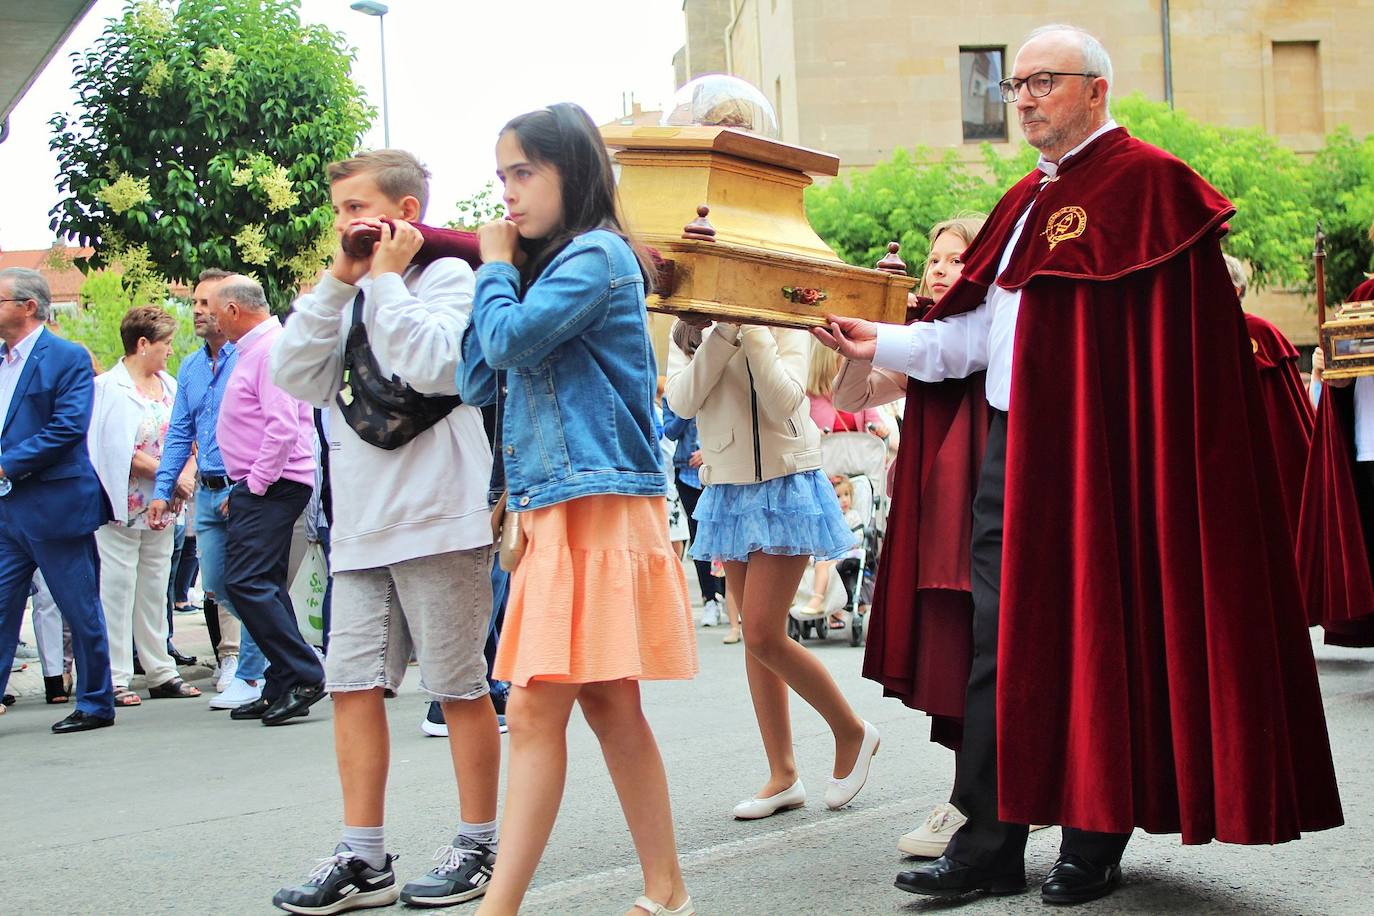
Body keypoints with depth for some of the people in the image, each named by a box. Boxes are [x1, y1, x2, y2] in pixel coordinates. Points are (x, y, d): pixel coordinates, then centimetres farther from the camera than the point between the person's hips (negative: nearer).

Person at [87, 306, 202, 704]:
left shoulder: (169, 385, 12)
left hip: (161, 506, 7)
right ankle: (115, 679, -2)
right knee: (117, 589, -5)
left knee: (155, 589, 11)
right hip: (122, 506, -7)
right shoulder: (109, 387, -8)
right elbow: (122, 452, -14)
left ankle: (161, 673, 17)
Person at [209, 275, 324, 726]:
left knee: (245, 583, -16)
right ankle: (282, 688, 14)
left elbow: (283, 427, -23)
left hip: (271, 487, -11)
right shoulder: (253, 350, 19)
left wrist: (255, 486, -18)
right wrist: (242, 489, 21)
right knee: (265, 586, 10)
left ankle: (303, 677, -13)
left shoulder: (272, 350, -13)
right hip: (259, 486, 11)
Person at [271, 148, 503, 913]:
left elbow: (433, 365, -20)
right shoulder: (354, 295, 18)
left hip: (437, 518, -7)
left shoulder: (448, 276, -2)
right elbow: (297, 376, 5)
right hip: (363, 526, 7)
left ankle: (479, 848, 13)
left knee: (460, 685, 2)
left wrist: (386, 275, -10)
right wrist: (339, 281, -1)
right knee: (353, 683, 4)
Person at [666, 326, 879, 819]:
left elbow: (784, 402, -19)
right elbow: (683, 402, -10)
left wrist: (752, 332, -21)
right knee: (756, 637, 7)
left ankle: (852, 732, 10)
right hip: (726, 491, 6)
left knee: (764, 636, -12)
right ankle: (783, 775, 15)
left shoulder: (784, 321, -6)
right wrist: (722, 335, -18)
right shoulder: (688, 332, 7)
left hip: (784, 488, -5)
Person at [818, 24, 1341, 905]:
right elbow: (980, 329, 19)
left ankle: (1096, 844, 13)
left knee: (1097, 641, 1)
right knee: (1000, 643, 6)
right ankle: (989, 842, 13)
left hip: (1094, 452, -8)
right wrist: (886, 343, 9)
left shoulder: (1143, 181, -7)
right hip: (1011, 445, 8)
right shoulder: (1027, 200, 18)